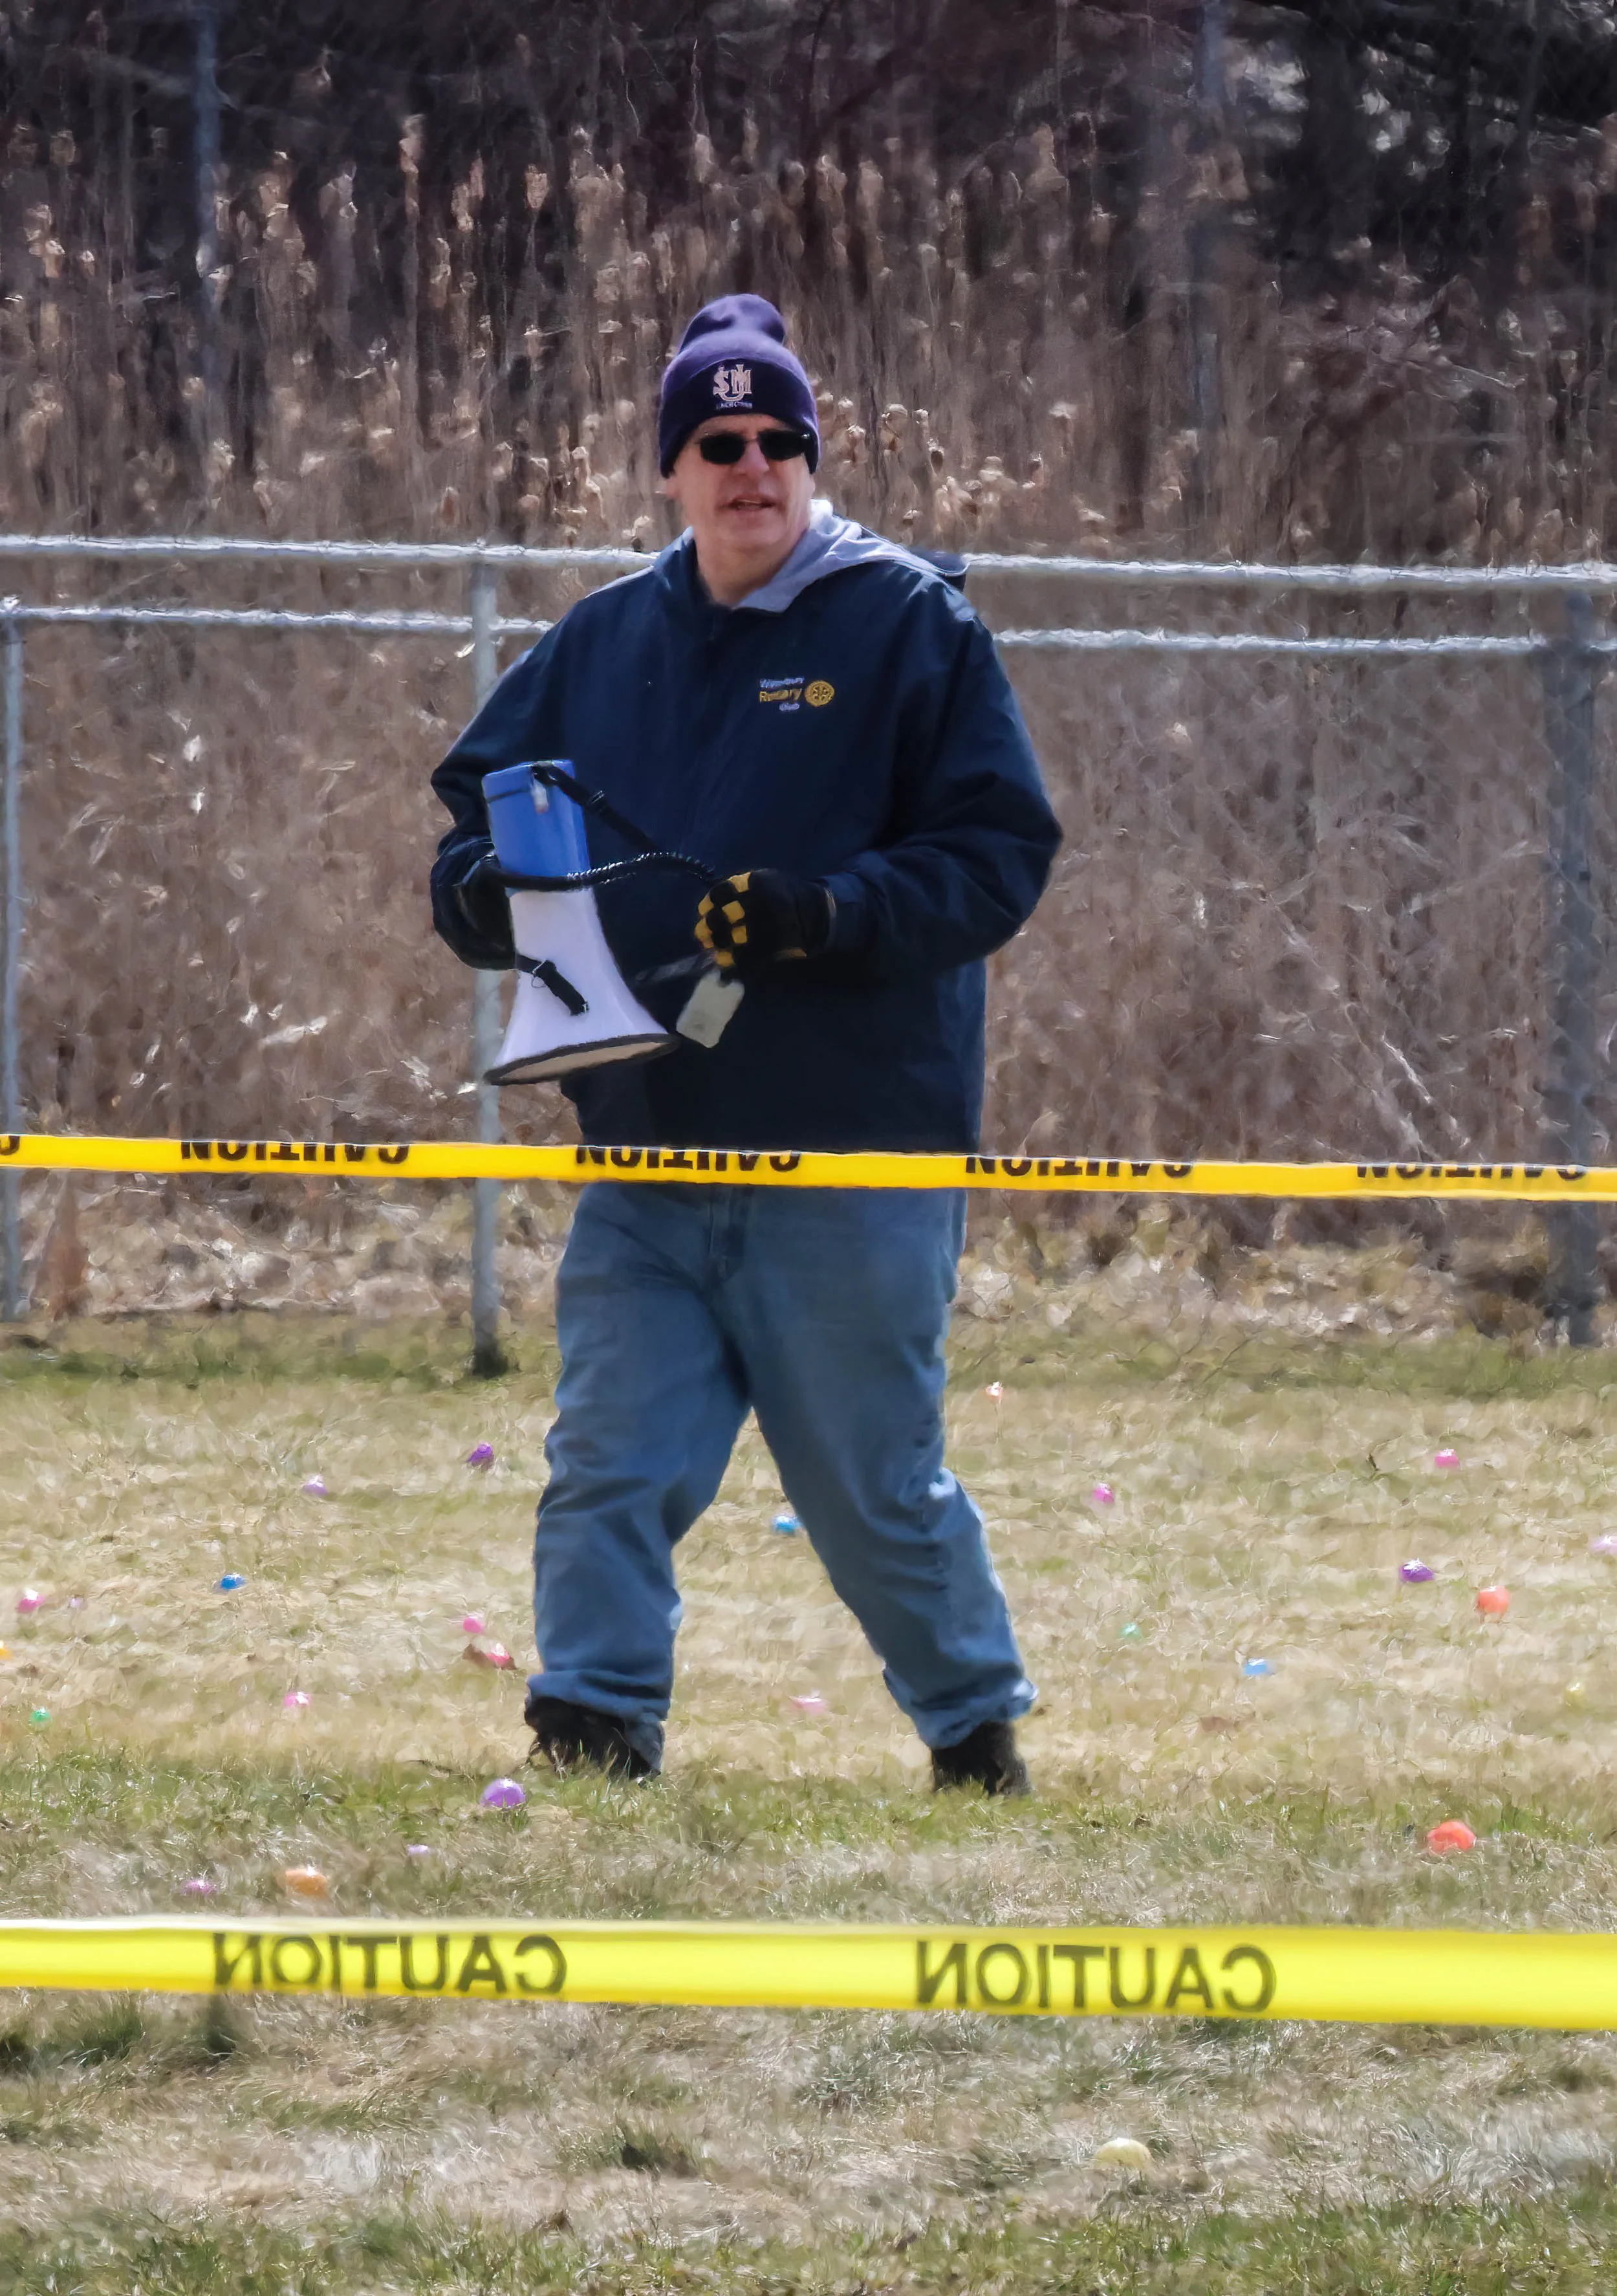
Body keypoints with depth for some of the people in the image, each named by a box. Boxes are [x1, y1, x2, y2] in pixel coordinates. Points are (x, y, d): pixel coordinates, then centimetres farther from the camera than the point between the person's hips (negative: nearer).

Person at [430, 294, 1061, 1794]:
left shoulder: (907, 626, -1)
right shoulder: (601, 644, 12)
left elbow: (1000, 852, -5)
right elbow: (477, 814, 18)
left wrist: (827, 914, -20)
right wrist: (489, 894, -7)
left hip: (854, 1157, -4)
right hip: (645, 1148, 4)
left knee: (879, 1491, 5)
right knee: (610, 1468, -7)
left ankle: (976, 1729, 24)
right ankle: (592, 1730, -5)